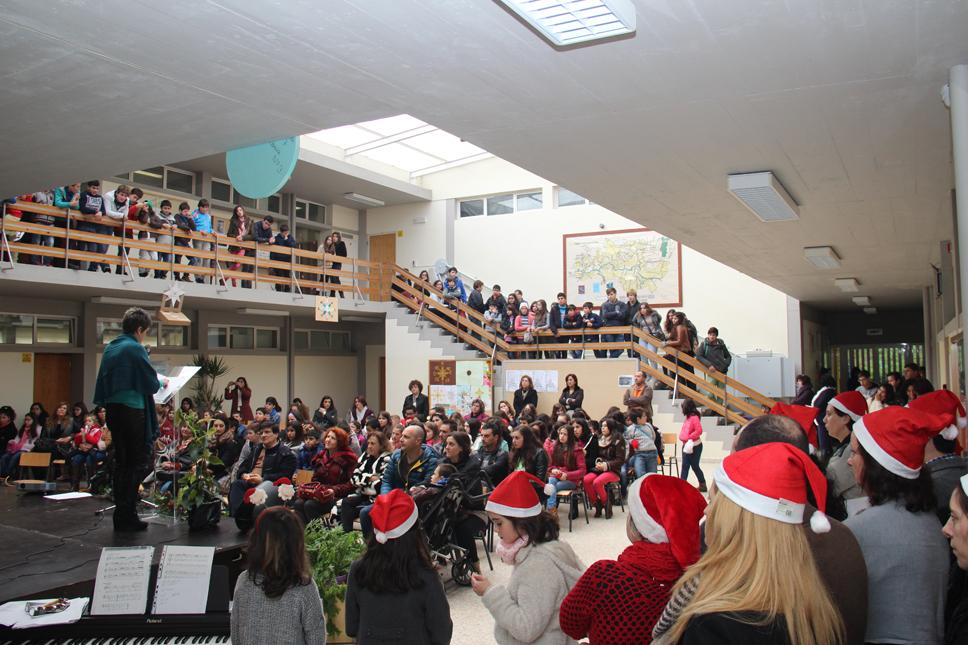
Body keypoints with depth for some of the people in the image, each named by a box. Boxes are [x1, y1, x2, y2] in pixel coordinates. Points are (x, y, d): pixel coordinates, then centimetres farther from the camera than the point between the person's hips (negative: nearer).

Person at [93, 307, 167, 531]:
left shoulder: (110, 348, 11)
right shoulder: (135, 348, -13)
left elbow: (104, 380, 18)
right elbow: (151, 384, -12)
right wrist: (161, 381, 10)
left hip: (113, 408, 8)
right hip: (133, 409, -8)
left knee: (121, 461, 14)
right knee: (139, 462, 0)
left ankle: (121, 514, 19)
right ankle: (127, 515, -1)